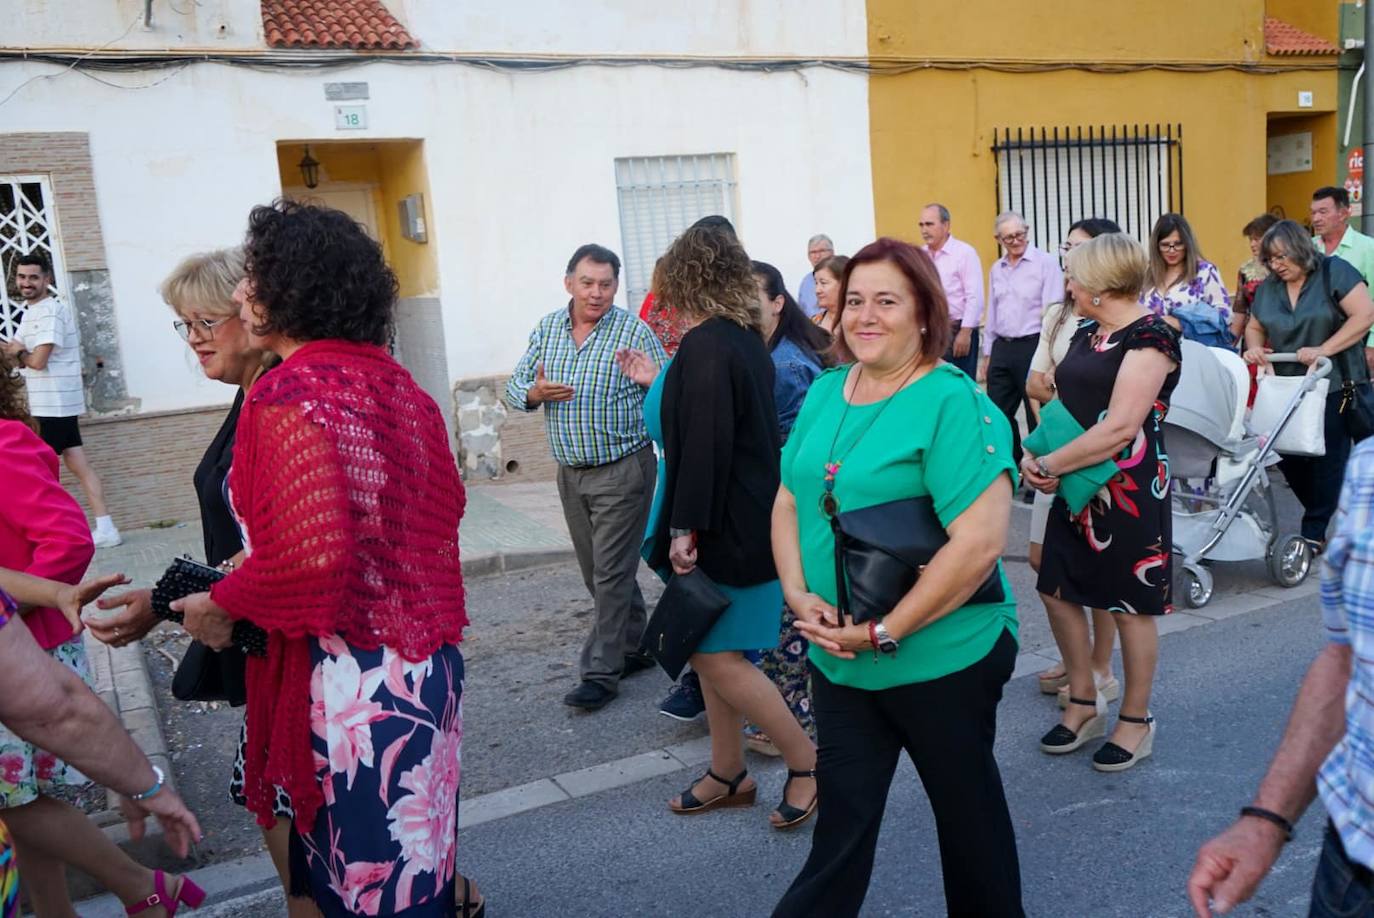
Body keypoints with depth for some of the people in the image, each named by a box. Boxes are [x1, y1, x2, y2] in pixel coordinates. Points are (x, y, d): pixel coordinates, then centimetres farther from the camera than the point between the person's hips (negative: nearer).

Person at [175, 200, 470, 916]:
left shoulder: (289, 393, -16)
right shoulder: (395, 381, 8)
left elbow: (309, 554, -24)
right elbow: (445, 505, 16)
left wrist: (221, 606, -6)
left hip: (349, 675, -8)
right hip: (426, 661, 8)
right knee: (415, 849, 23)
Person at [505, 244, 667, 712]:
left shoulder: (633, 331, -9)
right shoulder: (547, 329, 6)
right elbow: (514, 387, 9)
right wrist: (534, 393, -11)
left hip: (623, 470, -6)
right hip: (570, 473, 6)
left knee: (611, 573, -4)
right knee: (597, 571, 16)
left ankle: (601, 672, 5)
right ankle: (634, 647, 32)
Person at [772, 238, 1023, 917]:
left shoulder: (954, 403, -17)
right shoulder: (824, 393, 5)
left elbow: (979, 543, -24)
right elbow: (788, 504, 9)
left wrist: (883, 631, -21)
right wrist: (799, 597, -8)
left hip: (944, 657, -5)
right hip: (837, 659, 5)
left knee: (967, 810, 17)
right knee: (841, 821, 14)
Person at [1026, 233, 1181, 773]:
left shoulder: (1149, 337, -15)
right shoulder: (1087, 333, 11)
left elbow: (1119, 428, -23)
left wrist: (1049, 465, -17)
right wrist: (1039, 455, -5)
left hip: (1128, 489, -8)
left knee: (1130, 605, 4)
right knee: (1057, 589, 10)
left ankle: (1136, 722, 21)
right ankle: (1084, 703, 28)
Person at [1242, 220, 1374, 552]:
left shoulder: (1334, 272, -8)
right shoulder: (1268, 287, 7)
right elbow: (1255, 327, 16)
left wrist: (1323, 350, -22)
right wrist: (1254, 348, -7)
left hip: (1333, 386, -5)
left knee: (1326, 459, -1)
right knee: (1286, 456, 5)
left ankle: (1315, 532, 7)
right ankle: (1322, 512, 26)